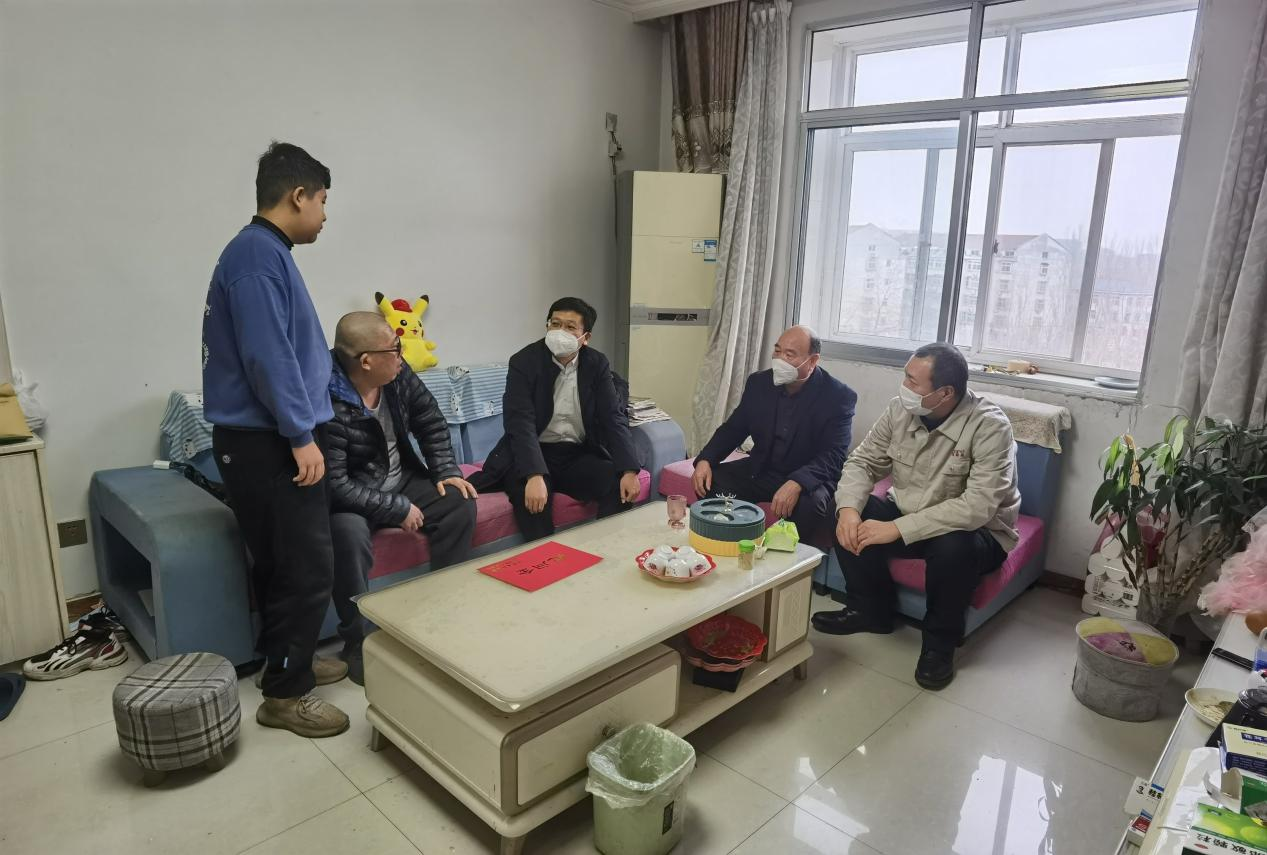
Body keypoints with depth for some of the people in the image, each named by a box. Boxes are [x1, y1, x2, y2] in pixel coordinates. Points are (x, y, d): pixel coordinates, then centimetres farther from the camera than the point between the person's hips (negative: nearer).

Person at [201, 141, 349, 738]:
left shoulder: (264, 253, 16)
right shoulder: (258, 255, -17)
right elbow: (267, 358, -23)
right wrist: (302, 435, -20)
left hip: (266, 439, 10)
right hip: (267, 443, -10)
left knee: (280, 563, 18)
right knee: (308, 569, -4)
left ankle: (289, 661, 32)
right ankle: (285, 694, 9)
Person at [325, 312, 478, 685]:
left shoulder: (398, 375, -9)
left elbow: (431, 422, 5)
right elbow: (335, 486, -29)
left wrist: (446, 471, -7)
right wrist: (397, 509, -25)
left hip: (402, 480, 7)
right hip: (350, 496, -6)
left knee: (460, 504, -12)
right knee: (349, 533, -36)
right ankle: (357, 643, -17)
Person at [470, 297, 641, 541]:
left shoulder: (597, 364, 1)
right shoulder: (524, 362, -10)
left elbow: (614, 417, -5)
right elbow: (520, 422, -21)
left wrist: (629, 471, -21)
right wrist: (534, 476, -37)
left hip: (579, 455, 4)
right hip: (532, 455, -3)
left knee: (621, 485, -21)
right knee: (532, 496, -34)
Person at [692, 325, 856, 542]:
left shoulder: (838, 396, -14)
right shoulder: (759, 383, 0)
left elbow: (834, 455, -21)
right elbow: (733, 428, 7)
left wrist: (797, 483, -39)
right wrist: (705, 460, -12)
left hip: (808, 480, -4)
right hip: (759, 471, 4)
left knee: (810, 504, -35)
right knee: (711, 482, -16)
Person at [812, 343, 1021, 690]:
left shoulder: (989, 426, -27)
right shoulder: (901, 409, -10)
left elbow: (977, 507, -35)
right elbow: (863, 461, -4)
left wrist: (898, 529, -38)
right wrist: (849, 509, -26)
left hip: (975, 532, -5)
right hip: (905, 515, 5)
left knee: (953, 546, -37)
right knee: (849, 515, -17)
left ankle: (940, 640, -8)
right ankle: (871, 609, 4)